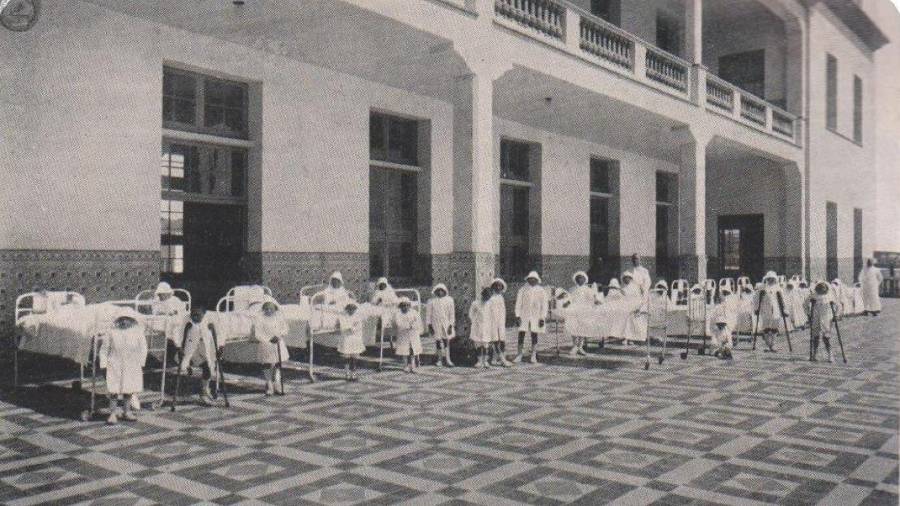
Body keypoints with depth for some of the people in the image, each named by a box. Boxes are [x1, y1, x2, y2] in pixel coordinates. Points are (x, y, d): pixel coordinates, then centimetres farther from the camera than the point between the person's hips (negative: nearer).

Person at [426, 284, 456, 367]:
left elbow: (452, 313, 1)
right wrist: (429, 325, -2)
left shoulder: (449, 300, 0)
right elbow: (428, 314, 2)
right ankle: (439, 358, 23)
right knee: (438, 342, 7)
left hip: (446, 324, 0)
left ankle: (447, 359, 0)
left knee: (446, 341, -5)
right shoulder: (431, 301, -2)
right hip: (436, 325, 0)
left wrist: (451, 325, -3)